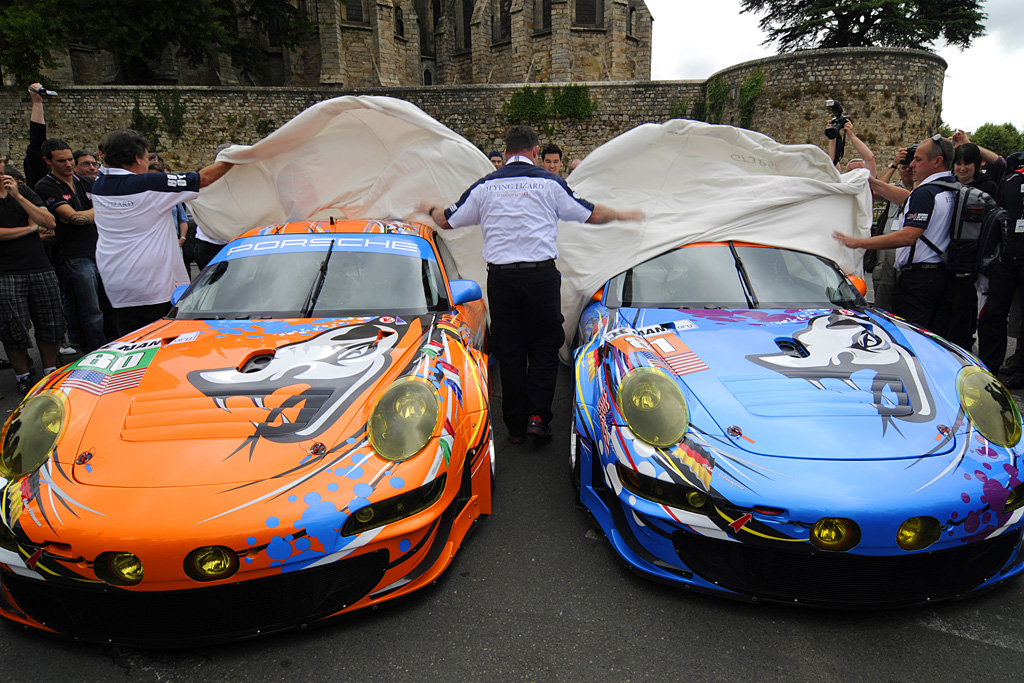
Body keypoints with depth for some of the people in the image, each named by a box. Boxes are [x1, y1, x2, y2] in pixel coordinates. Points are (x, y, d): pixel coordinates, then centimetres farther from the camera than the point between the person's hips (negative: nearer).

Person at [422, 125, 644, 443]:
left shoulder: (485, 186, 8)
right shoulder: (549, 183, 3)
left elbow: (447, 221, 16)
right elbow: (591, 214, 10)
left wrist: (431, 210, 39)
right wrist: (622, 215, 29)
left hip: (500, 279, 2)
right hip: (541, 276, -2)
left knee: (509, 352, 9)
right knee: (544, 348, 10)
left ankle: (516, 425, 14)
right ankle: (538, 416, -1)